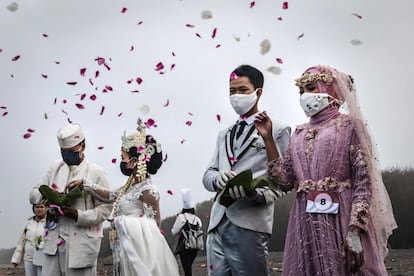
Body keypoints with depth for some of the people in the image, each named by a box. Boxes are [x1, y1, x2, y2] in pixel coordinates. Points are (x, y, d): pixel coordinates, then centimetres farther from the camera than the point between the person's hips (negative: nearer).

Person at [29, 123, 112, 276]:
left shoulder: (96, 172, -4)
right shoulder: (55, 167, 12)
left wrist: (79, 215, -20)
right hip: (53, 239, 5)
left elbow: (106, 207, -6)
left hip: (81, 241, -5)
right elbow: (35, 193, 14)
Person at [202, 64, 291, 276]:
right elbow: (208, 175, 17)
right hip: (217, 224, 6)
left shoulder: (277, 130, 6)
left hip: (250, 226, -6)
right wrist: (218, 179, -8)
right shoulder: (224, 135, 26)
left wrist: (254, 192, -20)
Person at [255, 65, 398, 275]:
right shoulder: (299, 134, 16)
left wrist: (355, 230, -17)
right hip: (305, 222, 5)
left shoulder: (349, 126, 1)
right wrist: (268, 139, 5)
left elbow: (364, 183, -7)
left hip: (340, 218, -5)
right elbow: (286, 180, 8)